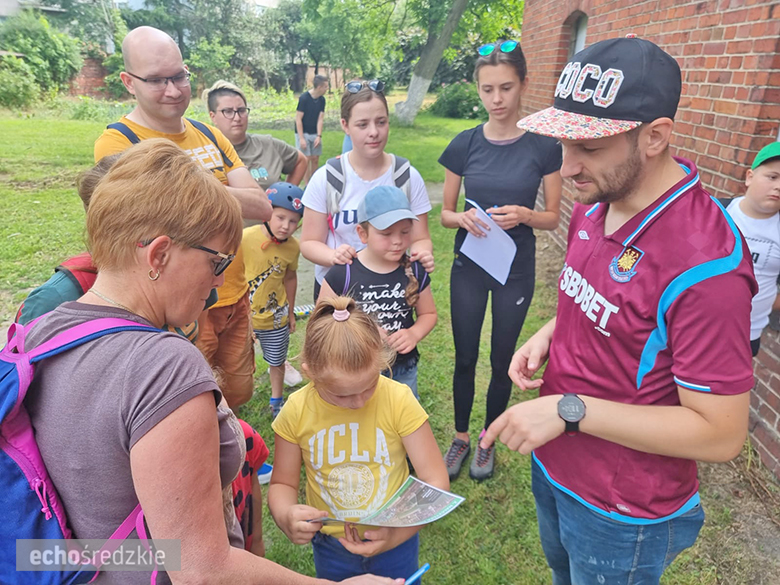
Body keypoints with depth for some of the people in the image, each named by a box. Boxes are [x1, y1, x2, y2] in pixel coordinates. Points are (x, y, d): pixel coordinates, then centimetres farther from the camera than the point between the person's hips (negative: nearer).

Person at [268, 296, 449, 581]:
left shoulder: (399, 400, -22)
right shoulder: (296, 411, -17)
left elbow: (435, 480, -17)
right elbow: (283, 484, -5)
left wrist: (399, 533, -30)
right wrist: (285, 515, -26)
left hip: (395, 542, -1)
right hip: (330, 547, 1)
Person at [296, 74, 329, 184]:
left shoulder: (322, 100, 0)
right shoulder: (304, 98, -16)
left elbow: (320, 119, 1)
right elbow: (298, 119, -15)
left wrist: (319, 136, -9)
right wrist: (301, 138, -18)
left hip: (315, 134, 5)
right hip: (303, 133, -5)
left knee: (315, 159, 7)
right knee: (306, 159, -6)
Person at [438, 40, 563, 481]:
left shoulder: (543, 146, -8)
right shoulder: (465, 145, -4)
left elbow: (553, 217, -2)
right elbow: (445, 213, 2)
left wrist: (523, 215, -23)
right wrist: (462, 218, -20)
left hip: (516, 270, -1)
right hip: (469, 266, 1)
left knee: (502, 361, 12)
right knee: (465, 358, 11)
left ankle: (488, 441, 35)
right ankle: (461, 437, 33)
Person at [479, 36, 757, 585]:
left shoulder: (706, 264, -31)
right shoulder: (595, 203, -6)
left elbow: (721, 434, -26)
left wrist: (572, 410, -29)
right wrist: (550, 333, -7)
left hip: (622, 517, -7)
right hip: (553, 465, 7)